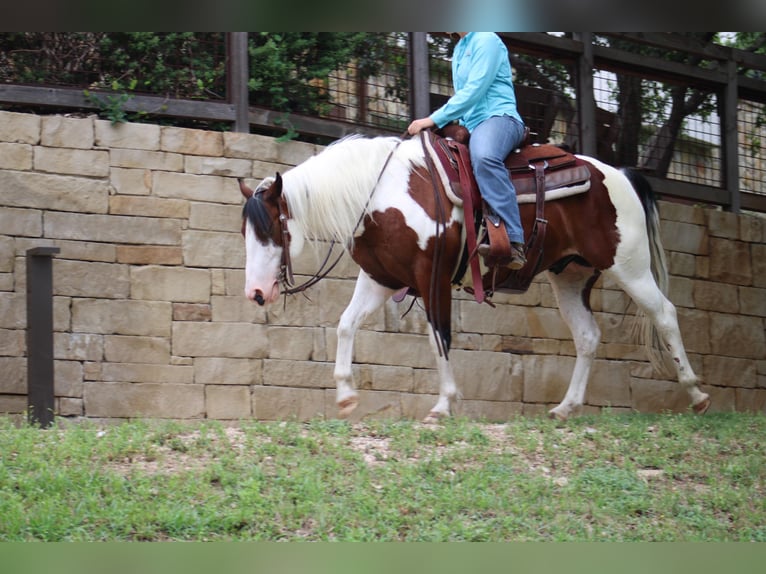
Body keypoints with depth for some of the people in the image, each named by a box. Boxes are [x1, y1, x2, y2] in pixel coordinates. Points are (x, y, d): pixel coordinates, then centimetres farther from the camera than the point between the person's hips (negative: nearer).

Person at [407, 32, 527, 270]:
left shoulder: (486, 40, -6)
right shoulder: (459, 49, 22)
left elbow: (473, 91, -14)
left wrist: (434, 119, -15)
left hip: (498, 118, -11)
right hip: (469, 125, 11)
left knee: (484, 157, -41)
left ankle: (513, 244, -51)